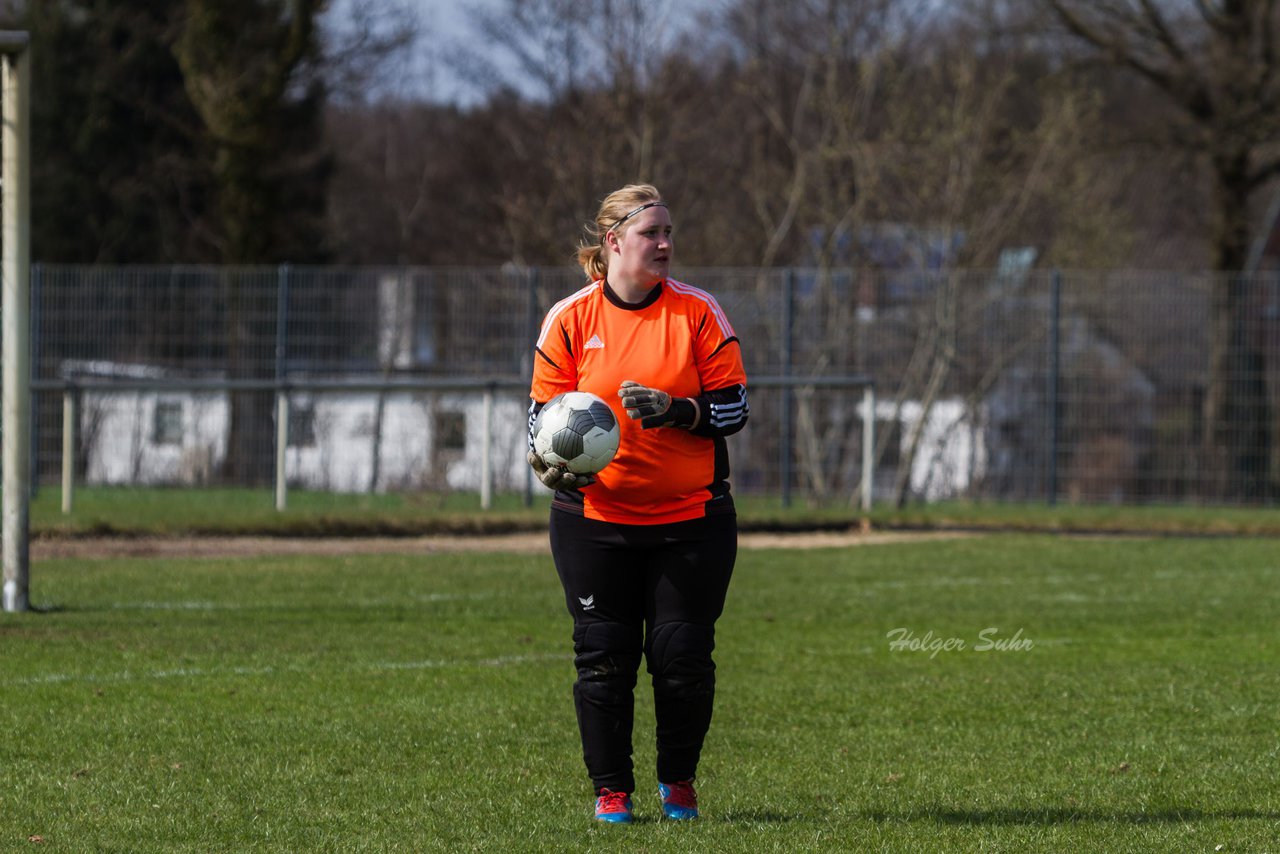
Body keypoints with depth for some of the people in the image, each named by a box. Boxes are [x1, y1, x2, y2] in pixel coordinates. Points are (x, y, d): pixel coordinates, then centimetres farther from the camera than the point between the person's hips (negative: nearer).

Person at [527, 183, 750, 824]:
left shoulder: (697, 313, 0)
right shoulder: (569, 320, 1)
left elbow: (733, 408, 0)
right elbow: (545, 411, 6)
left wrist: (676, 410, -18)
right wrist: (552, 461, -14)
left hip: (690, 517, 0)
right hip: (594, 515, 0)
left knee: (683, 653, -1)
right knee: (602, 656, -3)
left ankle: (678, 782, 18)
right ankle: (610, 789, 10)